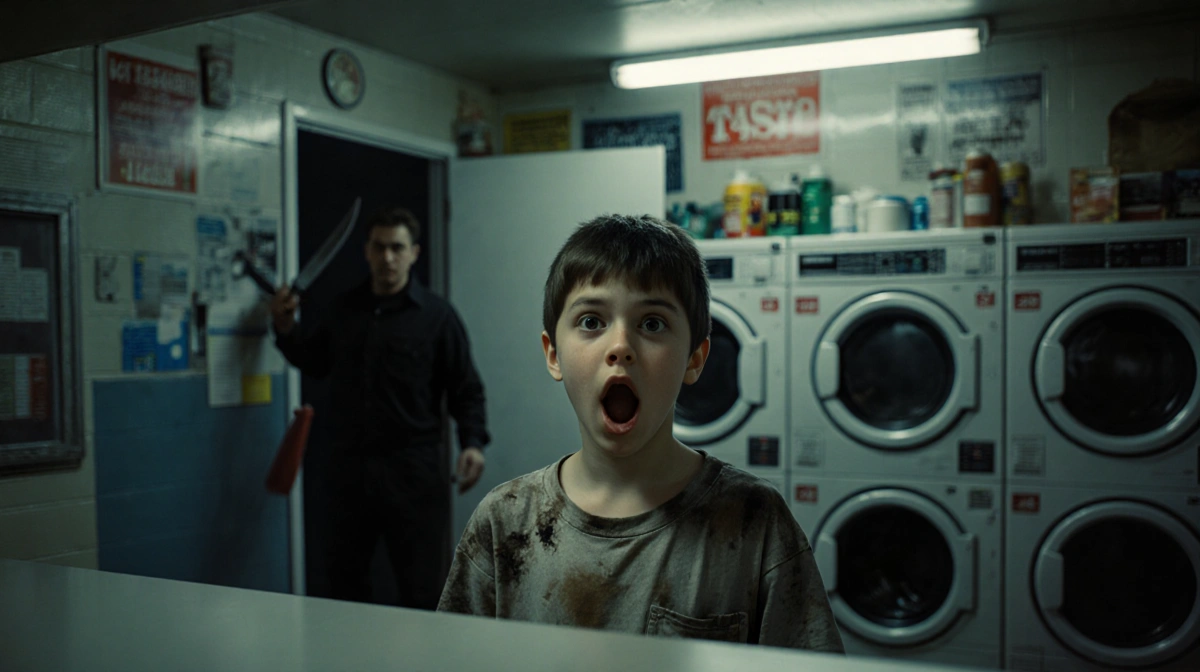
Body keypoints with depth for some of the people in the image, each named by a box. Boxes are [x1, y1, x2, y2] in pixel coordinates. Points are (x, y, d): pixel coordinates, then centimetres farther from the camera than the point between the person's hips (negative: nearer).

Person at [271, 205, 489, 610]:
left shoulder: (437, 317, -3)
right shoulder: (345, 311, 11)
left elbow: (466, 391, -3)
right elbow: (314, 363, 23)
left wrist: (473, 442, -17)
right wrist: (286, 330, 7)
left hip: (413, 473, -5)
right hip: (349, 468, 5)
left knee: (421, 590, 1)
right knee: (344, 579, 17)